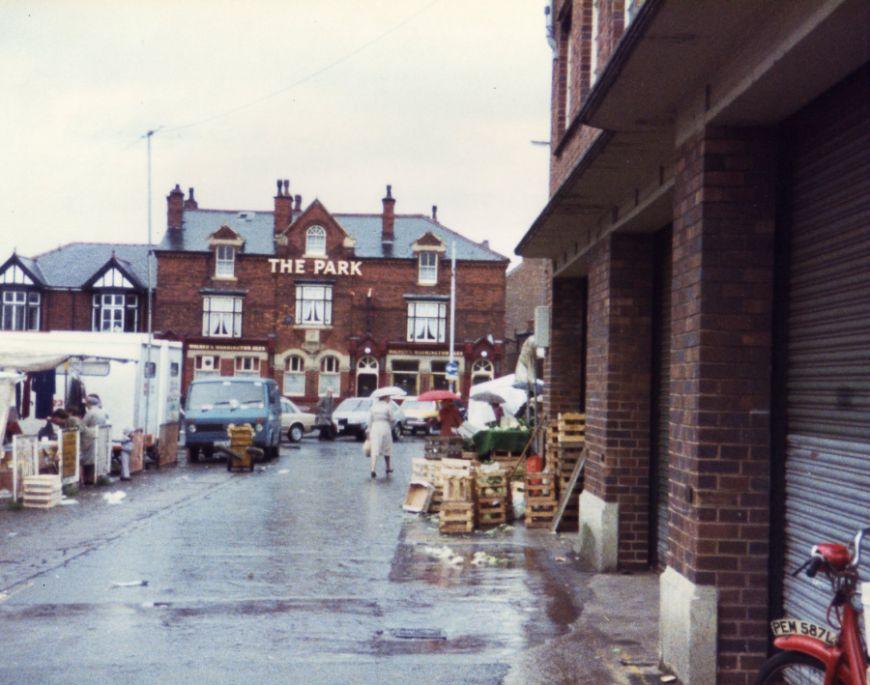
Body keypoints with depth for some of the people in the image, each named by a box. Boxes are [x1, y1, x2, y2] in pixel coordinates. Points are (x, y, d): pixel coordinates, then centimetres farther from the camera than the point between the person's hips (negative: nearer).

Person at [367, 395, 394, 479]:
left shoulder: (374, 406, 7)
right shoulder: (388, 406, -4)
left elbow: (370, 420, 8)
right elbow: (392, 419, -5)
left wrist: (369, 432, 12)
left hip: (374, 428, 2)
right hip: (385, 427, -2)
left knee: (374, 450, -6)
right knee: (387, 449, 16)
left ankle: (373, 469, -22)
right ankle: (388, 468, 29)